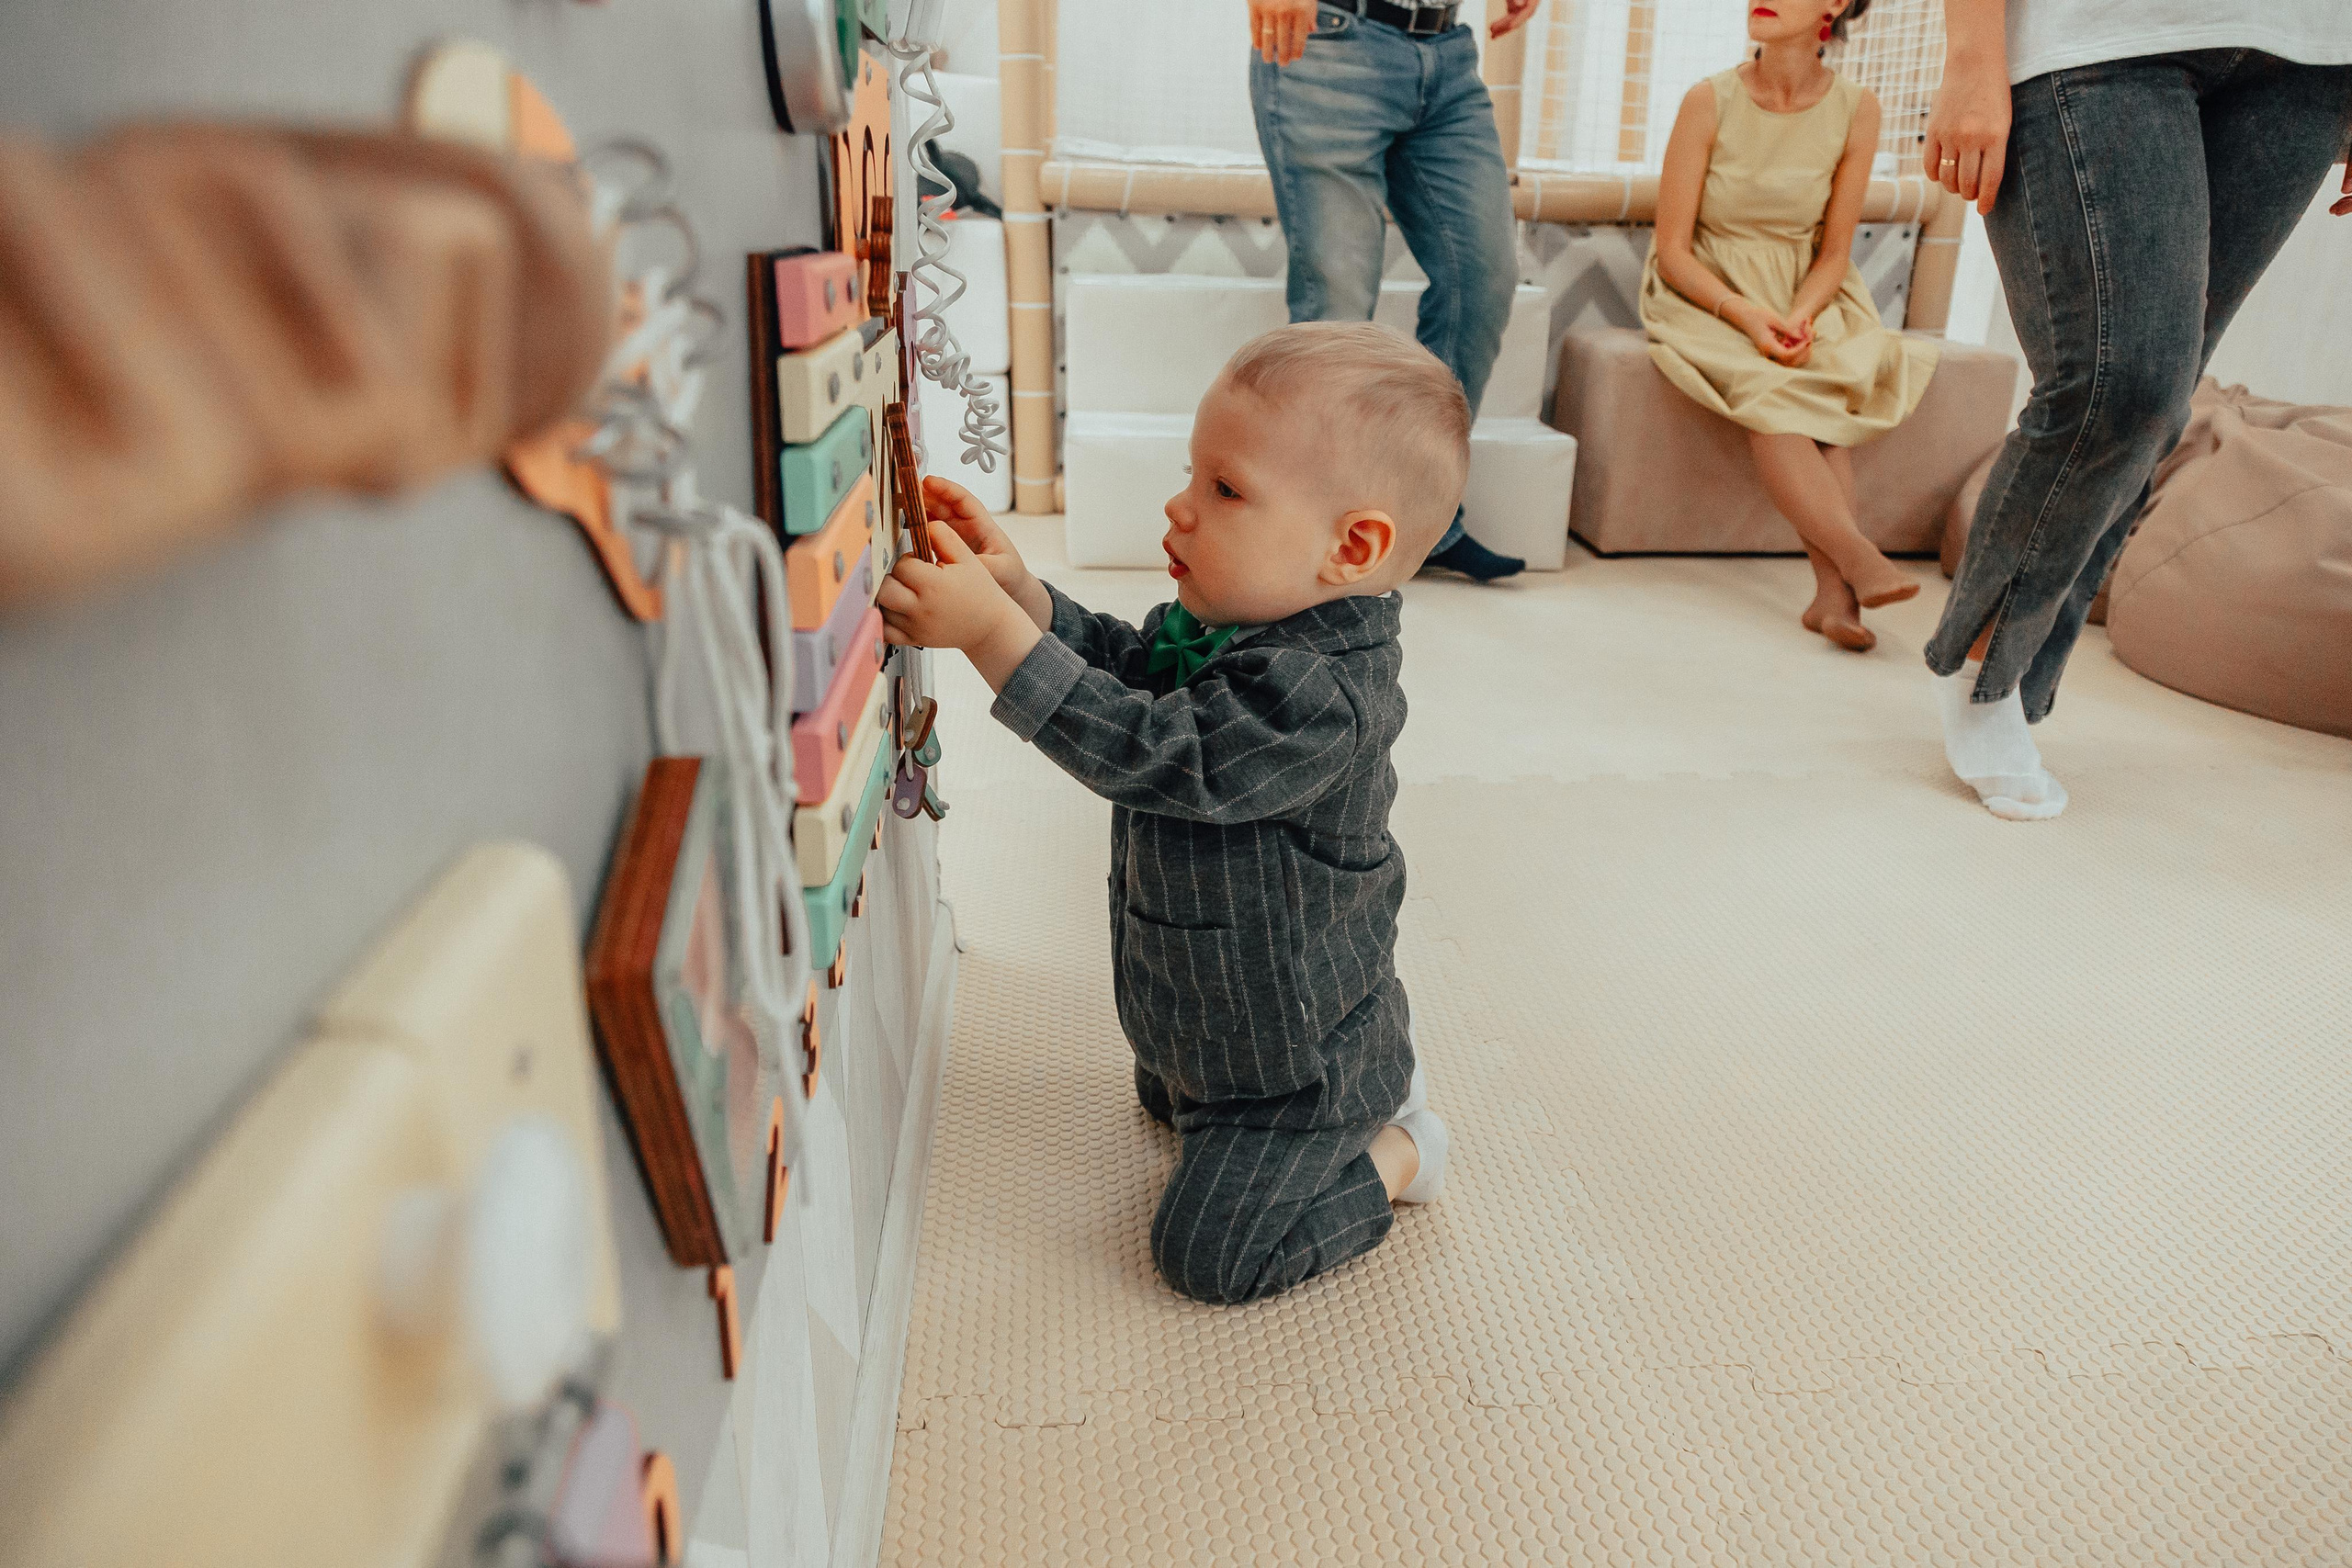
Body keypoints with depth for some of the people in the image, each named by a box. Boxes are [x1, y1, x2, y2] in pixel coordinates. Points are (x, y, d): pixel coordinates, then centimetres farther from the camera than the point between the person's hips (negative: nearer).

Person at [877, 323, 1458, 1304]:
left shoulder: (1317, 696, -37)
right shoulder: (1226, 625, -6)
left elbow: (1147, 752, -41)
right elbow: (1117, 661, 4)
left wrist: (991, 628, -45)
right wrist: (1017, 588, -13)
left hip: (1298, 1063, -10)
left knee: (1205, 1252, -3)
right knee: (1168, 1095, 35)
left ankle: (1393, 1156, 16)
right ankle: (1376, 1078, 32)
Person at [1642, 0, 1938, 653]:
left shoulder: (1855, 110, -4)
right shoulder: (1711, 101, -10)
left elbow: (1834, 252, 1)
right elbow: (1673, 252, -9)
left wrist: (1800, 316, -20)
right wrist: (1745, 313, -24)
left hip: (1802, 299, 2)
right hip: (1705, 295, -2)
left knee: (1826, 393, -28)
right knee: (1768, 393, -31)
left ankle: (1832, 589, -37)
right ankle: (1861, 562, -41)